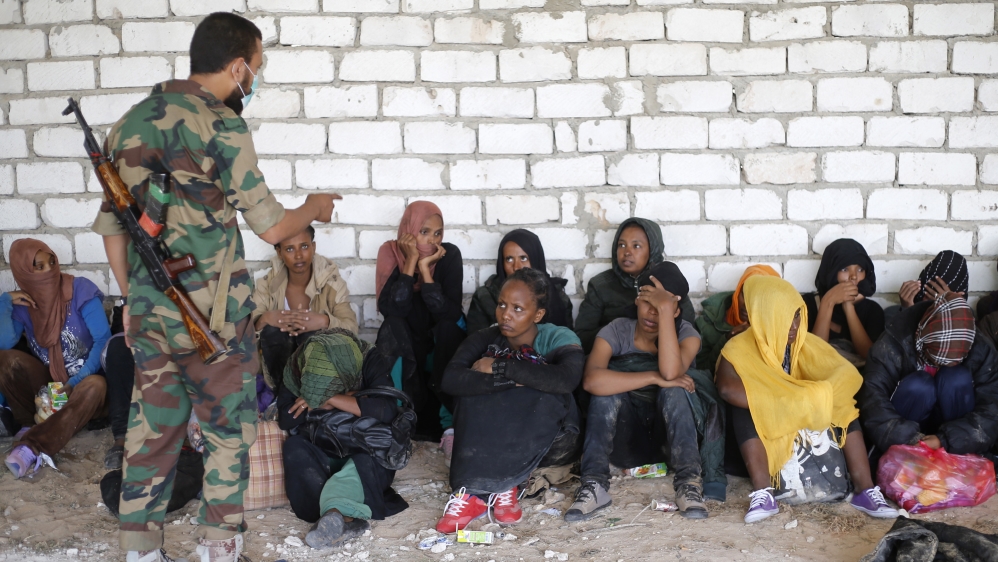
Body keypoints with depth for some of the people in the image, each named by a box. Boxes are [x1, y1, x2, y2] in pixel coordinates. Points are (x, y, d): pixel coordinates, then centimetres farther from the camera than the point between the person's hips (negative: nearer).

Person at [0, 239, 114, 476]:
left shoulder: (80, 289, -11)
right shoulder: (21, 302, -1)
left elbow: (103, 339, -16)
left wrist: (76, 381, -23)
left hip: (84, 381, -3)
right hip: (47, 384, 3)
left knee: (96, 385, -39)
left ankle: (33, 446, -45)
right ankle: (34, 424, -15)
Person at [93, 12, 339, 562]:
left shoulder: (130, 123, 9)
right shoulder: (221, 126, -12)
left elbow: (111, 225, 13)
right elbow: (270, 226, -9)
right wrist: (315, 207, 11)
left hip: (147, 312, 6)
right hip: (212, 316, -6)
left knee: (151, 432, 13)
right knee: (227, 431, 7)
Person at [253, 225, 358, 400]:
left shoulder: (331, 281, -13)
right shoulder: (269, 283, -9)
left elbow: (352, 328, -19)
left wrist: (324, 321, -40)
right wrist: (264, 319, -35)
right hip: (282, 361, 2)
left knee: (312, 333, -32)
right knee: (272, 330, -28)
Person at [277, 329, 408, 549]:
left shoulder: (371, 360, -17)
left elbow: (387, 410, -30)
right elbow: (286, 419, -17)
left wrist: (330, 399, -29)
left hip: (369, 458, -2)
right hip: (322, 458, 2)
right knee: (294, 446, -28)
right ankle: (348, 517, -44)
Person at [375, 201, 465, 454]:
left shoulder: (450, 255, -14)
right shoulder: (391, 252, -12)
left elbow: (451, 313, -25)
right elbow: (390, 309, -25)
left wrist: (425, 267, -29)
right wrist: (411, 261, -28)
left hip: (442, 346, 0)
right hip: (406, 349, 1)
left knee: (449, 326, -31)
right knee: (392, 327, -30)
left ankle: (451, 423, -26)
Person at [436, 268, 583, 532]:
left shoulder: (558, 339, -14)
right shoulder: (485, 339, -8)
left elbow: (567, 378, -37)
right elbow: (450, 380, -26)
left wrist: (500, 366, -30)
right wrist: (512, 380, -34)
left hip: (548, 442, -2)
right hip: (491, 441, 2)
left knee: (543, 398, -33)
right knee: (476, 390, -26)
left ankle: (476, 492, -29)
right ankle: (503, 487, -32)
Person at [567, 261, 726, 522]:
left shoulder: (686, 334, -7)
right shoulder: (616, 331, -9)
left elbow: (670, 372, -33)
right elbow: (592, 380, -31)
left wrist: (665, 310, -31)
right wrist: (654, 378, -31)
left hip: (671, 439, 0)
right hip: (626, 442, 0)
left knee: (674, 388, -29)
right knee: (609, 385, -28)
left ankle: (689, 483, -34)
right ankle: (595, 485, -35)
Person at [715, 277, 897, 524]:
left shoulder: (806, 344, -2)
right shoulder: (740, 349, -15)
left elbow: (847, 375, -14)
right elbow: (728, 389, -35)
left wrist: (817, 397, -33)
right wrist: (783, 405, -38)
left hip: (810, 424, 4)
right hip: (762, 430, -4)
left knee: (844, 407, -19)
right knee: (744, 408, -32)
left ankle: (865, 490, -23)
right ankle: (763, 494, -40)